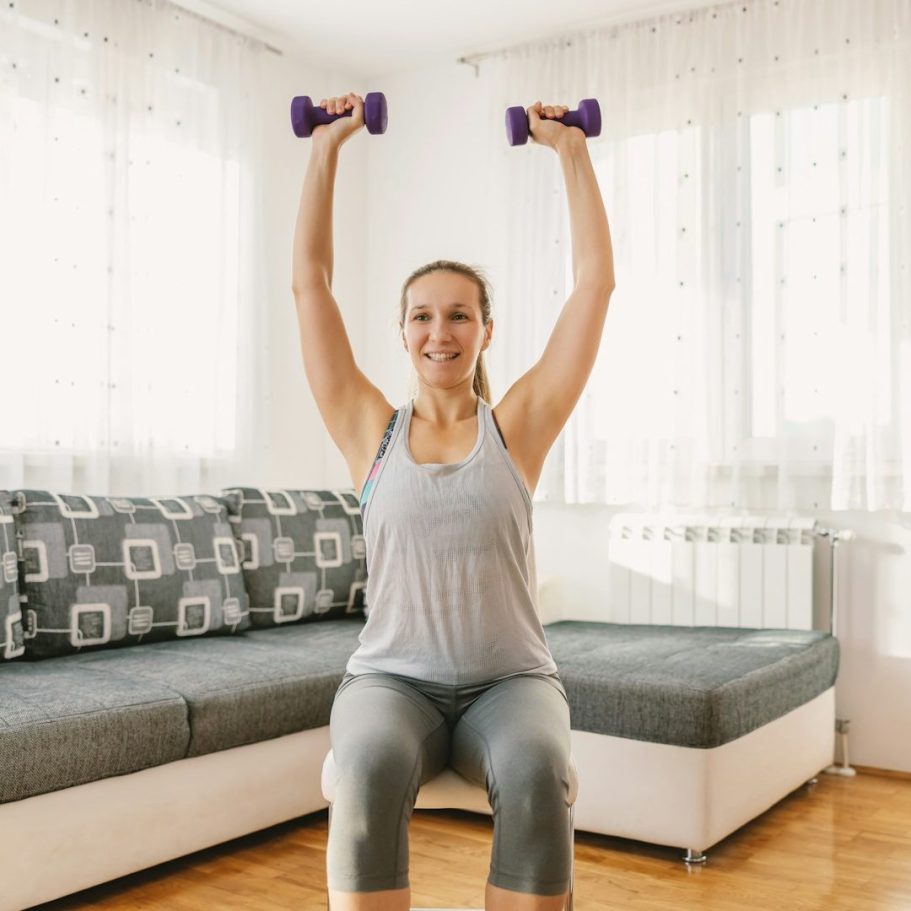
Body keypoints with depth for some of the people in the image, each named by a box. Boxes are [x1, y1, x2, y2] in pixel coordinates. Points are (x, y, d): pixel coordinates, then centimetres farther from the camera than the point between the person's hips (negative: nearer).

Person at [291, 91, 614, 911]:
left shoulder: (517, 428, 4)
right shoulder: (372, 432, 5)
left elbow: (596, 279, 3)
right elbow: (310, 281, 5)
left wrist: (571, 149, 8)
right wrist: (327, 149, 9)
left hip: (510, 680, 0)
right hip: (392, 678, 0)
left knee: (537, 771, -33)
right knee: (371, 766, -33)